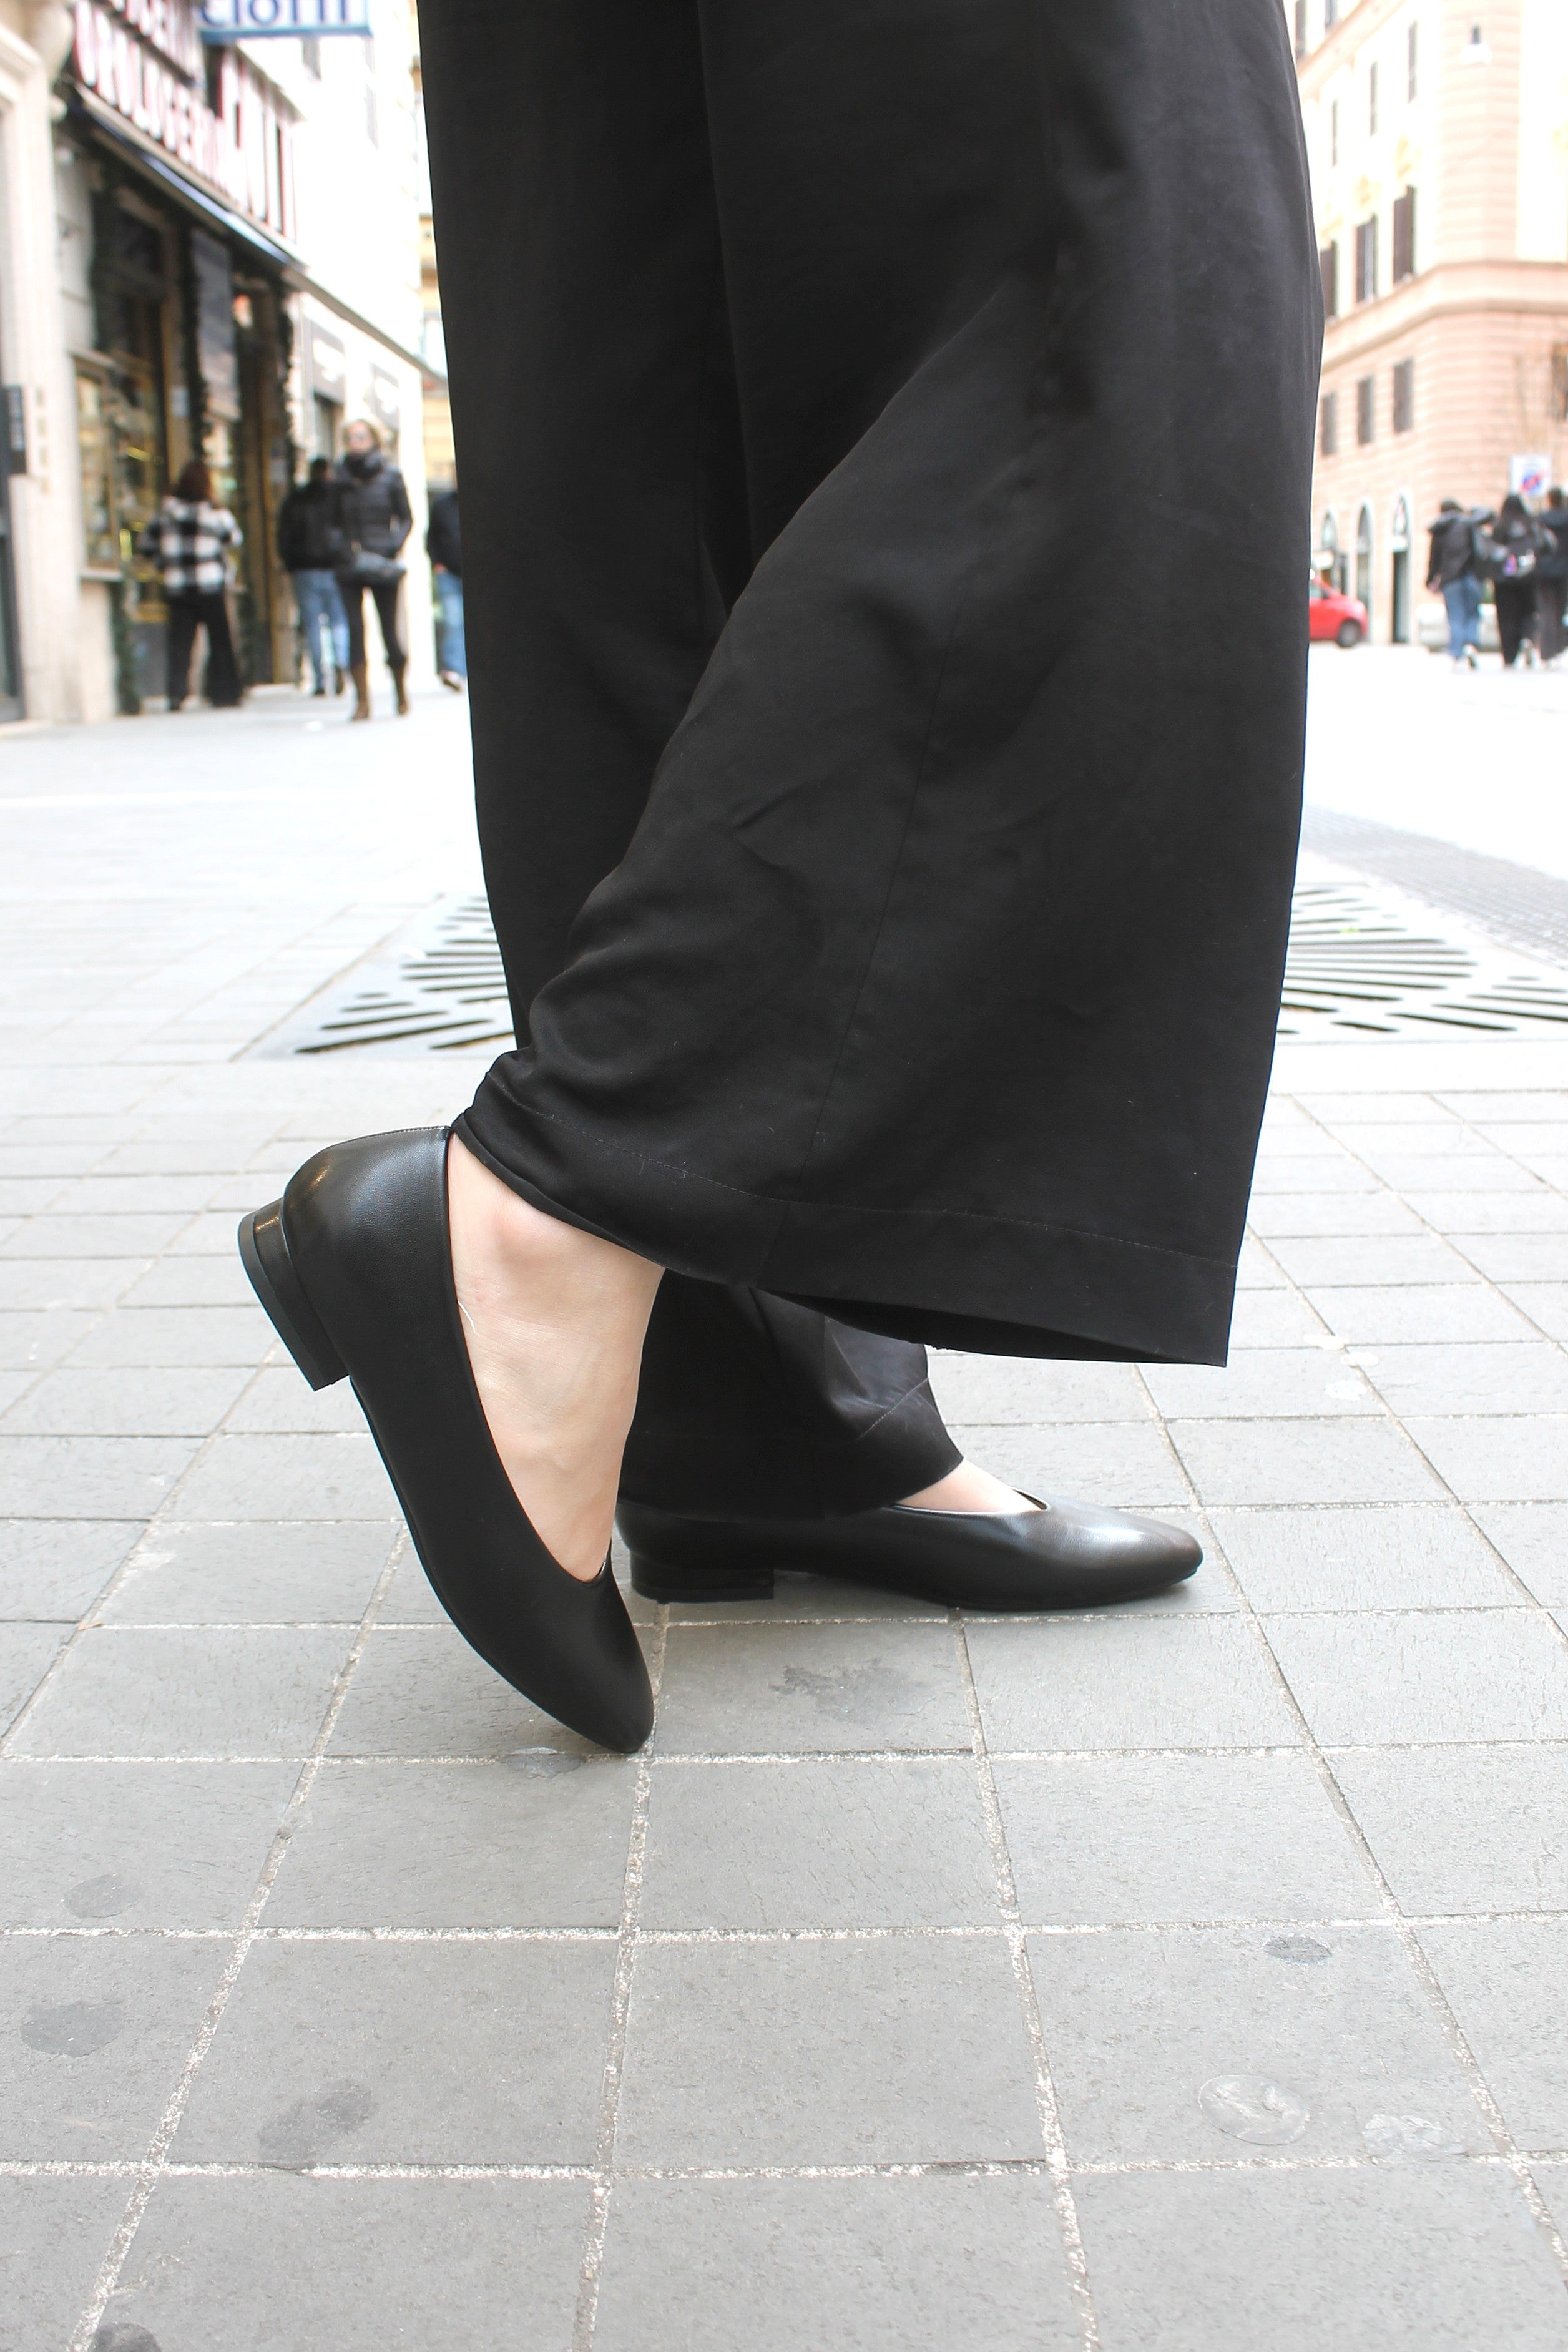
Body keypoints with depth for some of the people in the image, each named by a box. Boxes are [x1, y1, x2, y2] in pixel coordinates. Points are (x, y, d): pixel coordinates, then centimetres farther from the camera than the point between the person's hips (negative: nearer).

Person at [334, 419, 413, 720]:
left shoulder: (389, 476, 1)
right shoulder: (342, 478, 6)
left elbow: (406, 518, 4)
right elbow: (337, 522, 12)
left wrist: (393, 545, -12)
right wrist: (345, 544, -6)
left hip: (382, 567, -2)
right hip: (350, 565, 2)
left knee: (389, 631, 2)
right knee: (355, 631, -6)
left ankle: (401, 692, 23)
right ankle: (362, 700, -4)